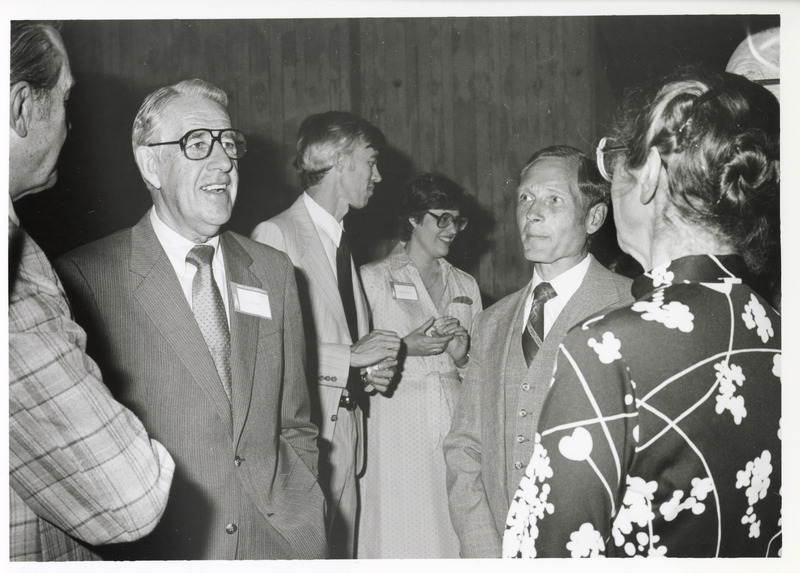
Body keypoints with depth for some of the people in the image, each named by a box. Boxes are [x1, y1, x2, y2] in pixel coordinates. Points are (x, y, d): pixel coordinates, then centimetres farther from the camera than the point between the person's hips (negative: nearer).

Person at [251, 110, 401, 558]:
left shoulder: (342, 242, 18)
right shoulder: (275, 235, -9)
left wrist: (373, 371, 3)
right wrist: (350, 356, -14)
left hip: (345, 436, 8)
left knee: (342, 552, 7)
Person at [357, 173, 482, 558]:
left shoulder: (466, 286, 16)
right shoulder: (372, 279, 2)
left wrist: (463, 356, -2)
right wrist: (405, 347, -12)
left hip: (454, 422, 4)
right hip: (396, 426, -4)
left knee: (454, 533, 0)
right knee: (399, 533, -5)